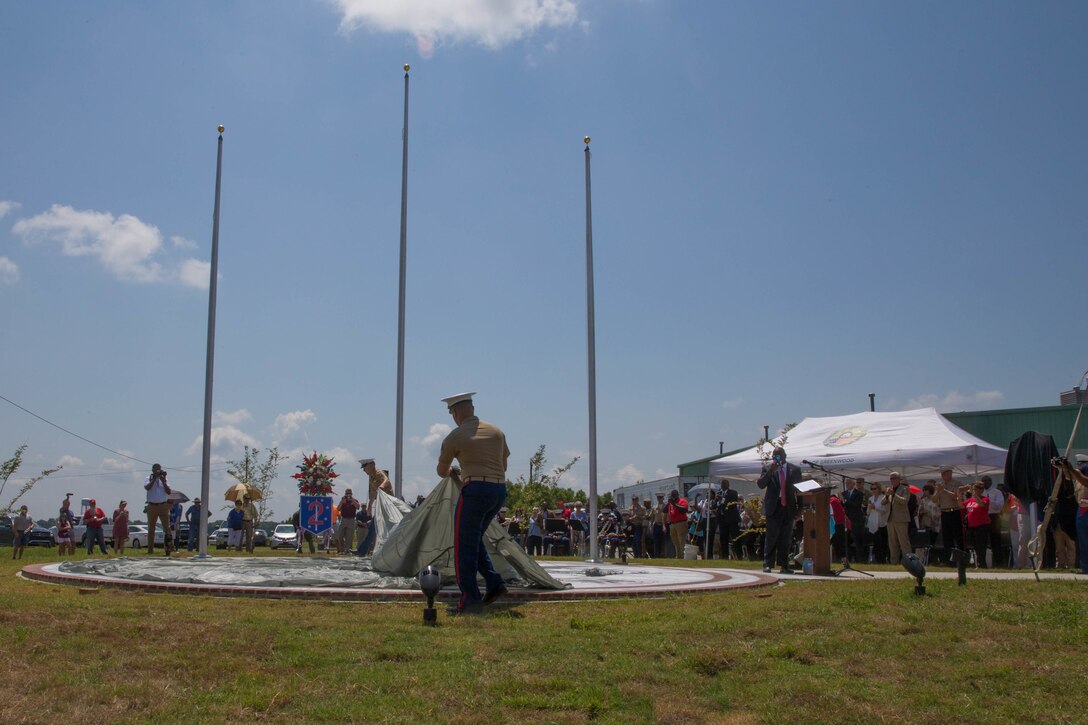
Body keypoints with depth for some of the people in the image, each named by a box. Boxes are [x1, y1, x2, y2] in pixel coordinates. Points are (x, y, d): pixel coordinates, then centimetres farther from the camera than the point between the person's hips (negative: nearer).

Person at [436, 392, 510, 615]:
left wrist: (448, 471, 36)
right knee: (474, 539, 22)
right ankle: (494, 582, 9)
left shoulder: (454, 437, -1)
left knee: (464, 546, 1)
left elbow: (441, 471, 12)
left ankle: (470, 600, -3)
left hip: (475, 489, -6)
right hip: (500, 490, 7)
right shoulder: (496, 431, 14)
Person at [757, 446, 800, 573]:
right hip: (774, 508, -2)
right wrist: (771, 471, -16)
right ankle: (768, 564, -1)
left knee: (786, 539, 5)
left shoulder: (795, 470, 9)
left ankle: (783, 565, 9)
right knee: (771, 537, -4)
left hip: (788, 507, 2)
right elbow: (760, 484, -6)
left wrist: (799, 509, 5)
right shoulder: (768, 469, 5)